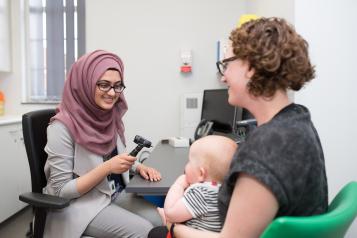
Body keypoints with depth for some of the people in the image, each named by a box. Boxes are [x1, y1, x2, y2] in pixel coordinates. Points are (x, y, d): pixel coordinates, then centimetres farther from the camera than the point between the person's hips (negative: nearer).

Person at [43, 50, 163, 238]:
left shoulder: (112, 117, 1)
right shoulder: (63, 127, -19)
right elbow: (61, 190, -17)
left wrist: (139, 167, -5)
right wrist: (107, 168, -27)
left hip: (115, 194, 6)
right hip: (79, 204, -6)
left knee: (161, 221, -11)